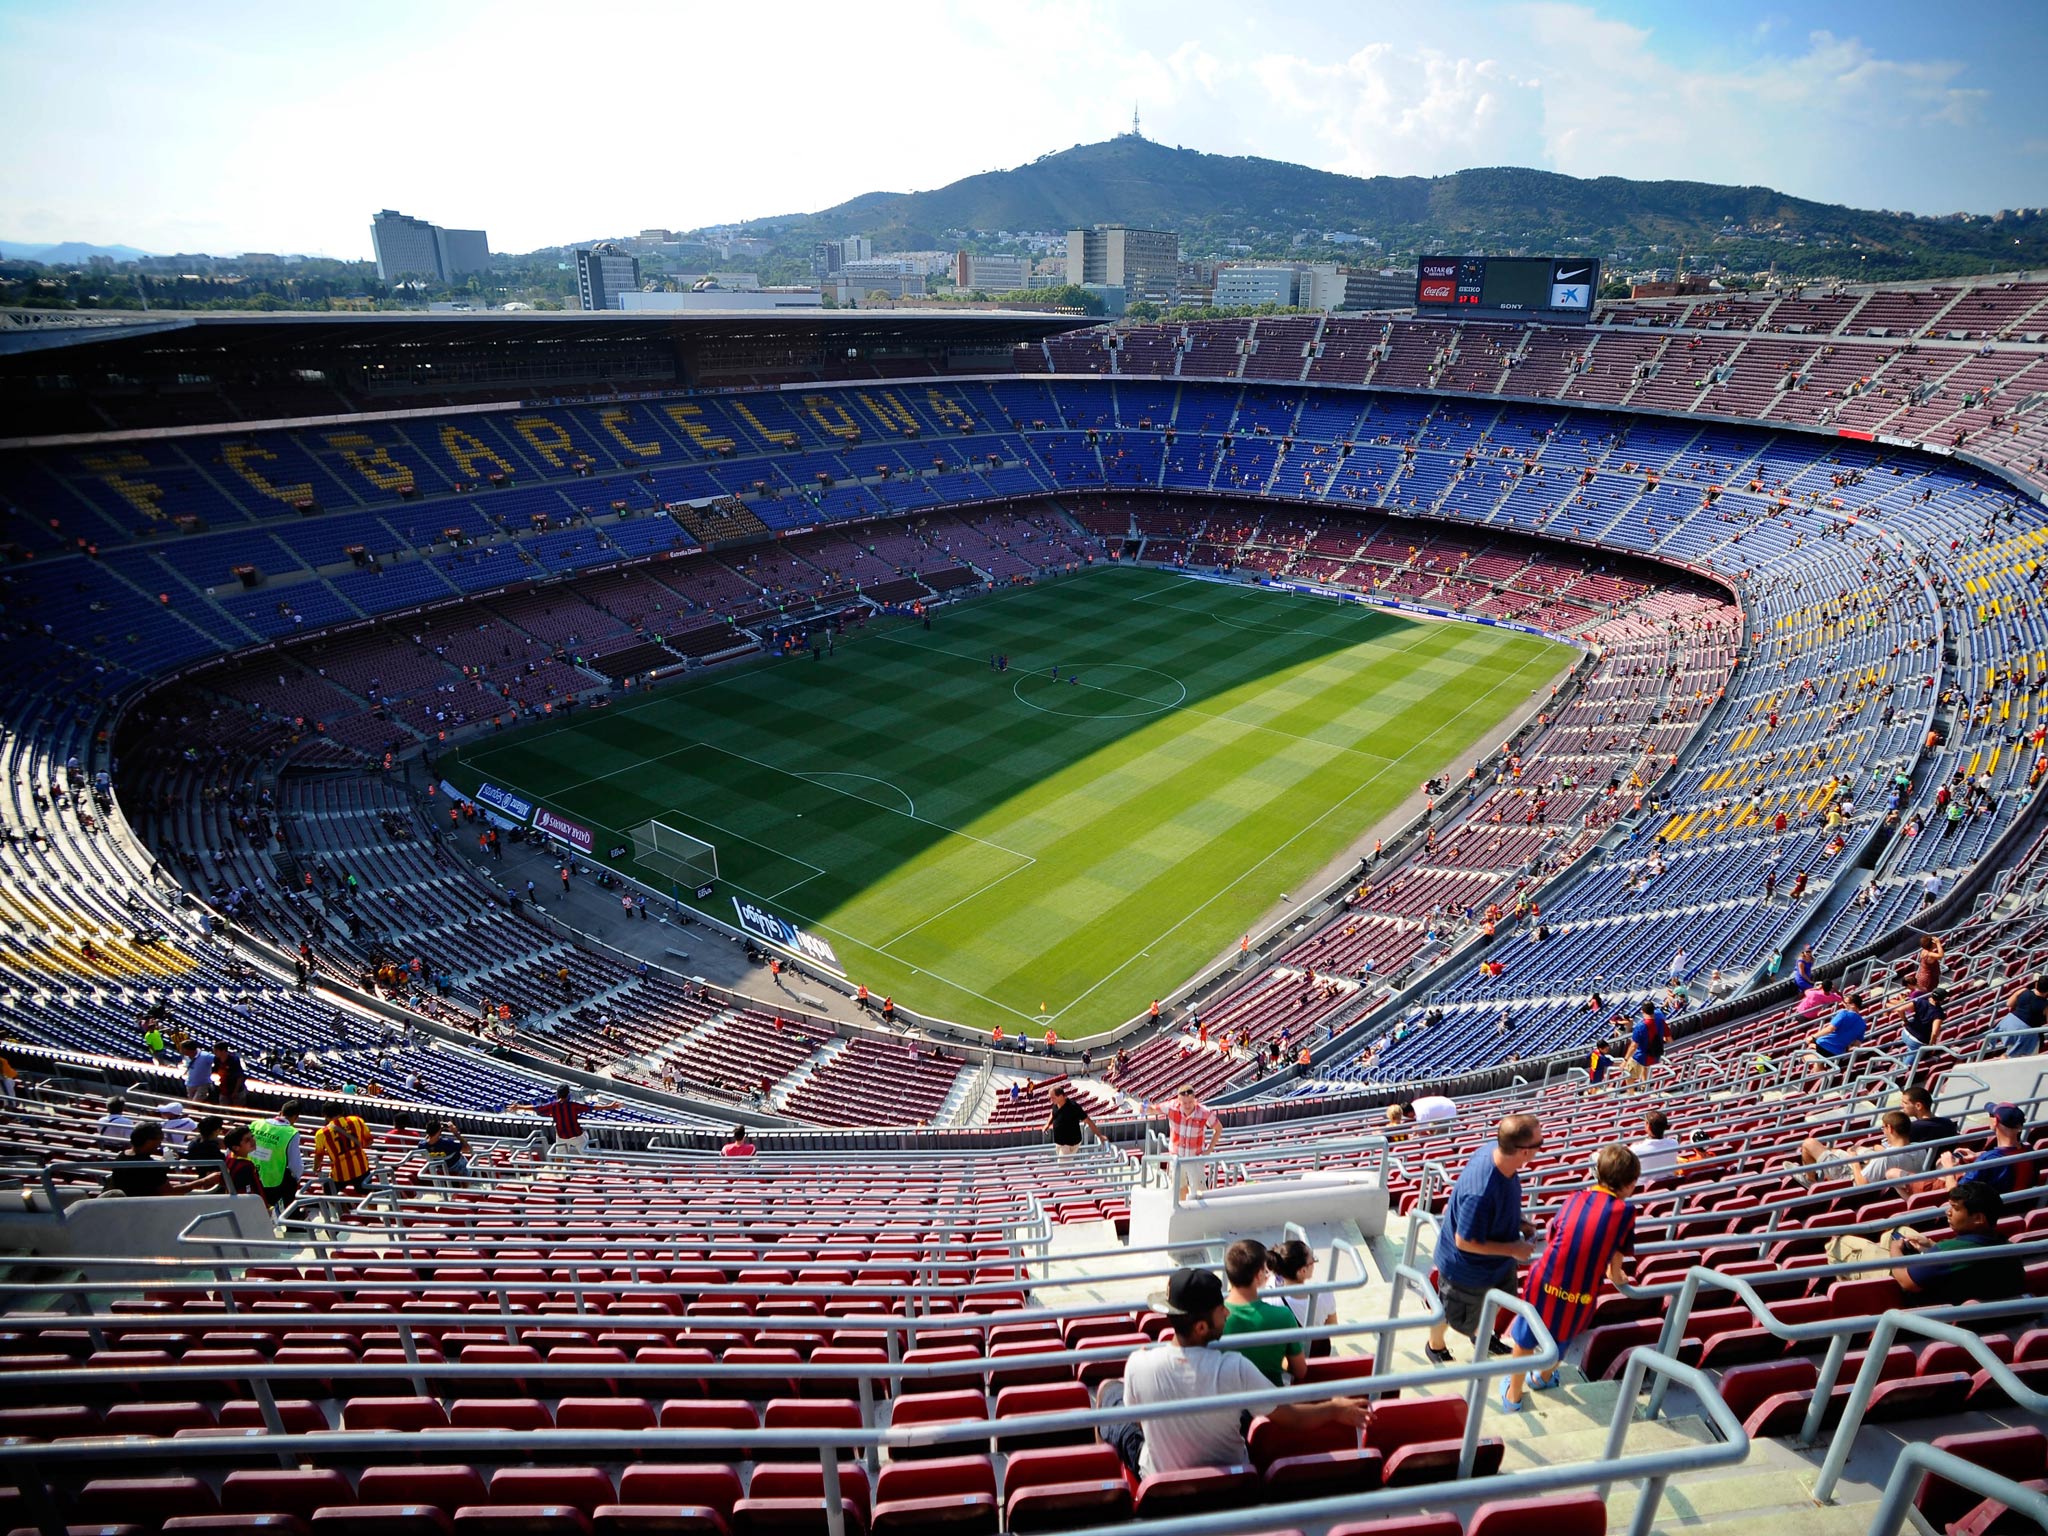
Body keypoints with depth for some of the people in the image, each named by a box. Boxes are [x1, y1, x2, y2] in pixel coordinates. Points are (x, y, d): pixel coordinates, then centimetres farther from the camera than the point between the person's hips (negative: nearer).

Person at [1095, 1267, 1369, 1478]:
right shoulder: (1234, 1368, -32)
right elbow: (1291, 1419, -17)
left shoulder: (1138, 1363, -28)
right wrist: (1336, 1409, 1)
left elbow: (1138, 1418, -7)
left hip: (1160, 1480, 0)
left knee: (1108, 1388, 21)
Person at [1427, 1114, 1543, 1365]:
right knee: (1455, 1315, 23)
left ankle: (1481, 1332, 64)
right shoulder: (1481, 1193, -46)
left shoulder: (1496, 1151, -22)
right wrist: (1513, 1249, -24)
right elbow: (1465, 1242, -31)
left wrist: (1518, 1222, -6)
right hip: (1467, 1269, -7)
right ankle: (1435, 1346, 53)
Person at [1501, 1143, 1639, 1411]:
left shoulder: (1574, 1199, 5)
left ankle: (1513, 1396, 41)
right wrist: (1616, 1278, 29)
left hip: (1544, 1283, 1)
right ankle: (1544, 1377, 56)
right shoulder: (1624, 1210, -4)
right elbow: (1617, 1254, 5)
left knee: (1524, 1339, 25)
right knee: (1560, 1338, 31)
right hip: (1580, 1296, -1)